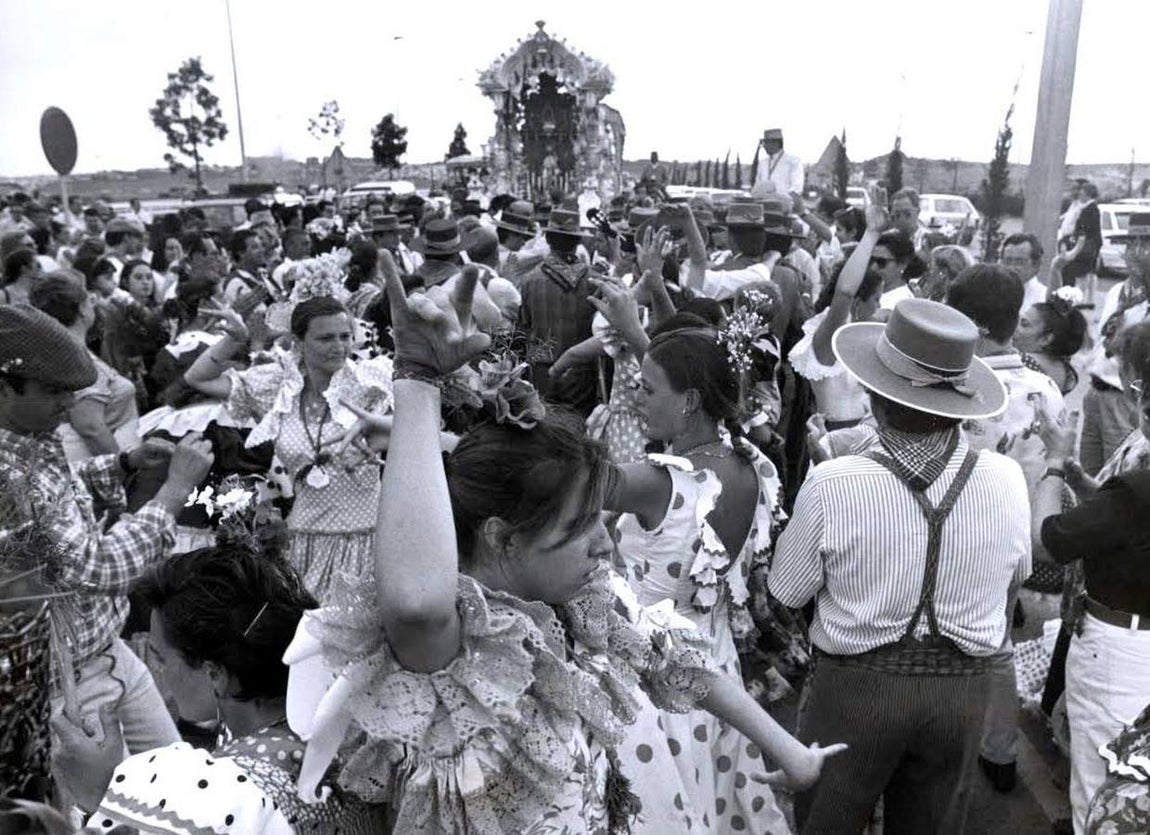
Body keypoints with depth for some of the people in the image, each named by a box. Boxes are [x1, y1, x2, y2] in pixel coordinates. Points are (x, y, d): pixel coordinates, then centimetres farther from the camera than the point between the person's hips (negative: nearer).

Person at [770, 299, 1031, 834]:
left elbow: (786, 590, -8)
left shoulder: (831, 485, -24)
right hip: (962, 690, 3)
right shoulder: (1007, 480, -14)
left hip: (856, 686, -2)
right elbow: (1017, 572, 7)